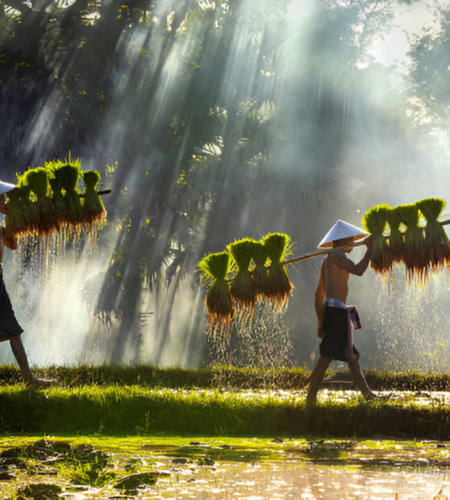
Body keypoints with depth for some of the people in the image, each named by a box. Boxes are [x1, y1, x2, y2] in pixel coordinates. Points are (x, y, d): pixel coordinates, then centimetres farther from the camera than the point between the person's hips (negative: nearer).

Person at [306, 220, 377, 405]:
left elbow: (319, 294, 23)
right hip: (336, 311, -10)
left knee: (353, 356, 11)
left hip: (330, 312, 11)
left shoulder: (327, 261, 23)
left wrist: (321, 322, 24)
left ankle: (367, 394, 13)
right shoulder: (337, 256, -6)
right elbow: (358, 270, -24)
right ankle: (311, 399, -15)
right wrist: (369, 248, -13)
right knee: (326, 357, -13)